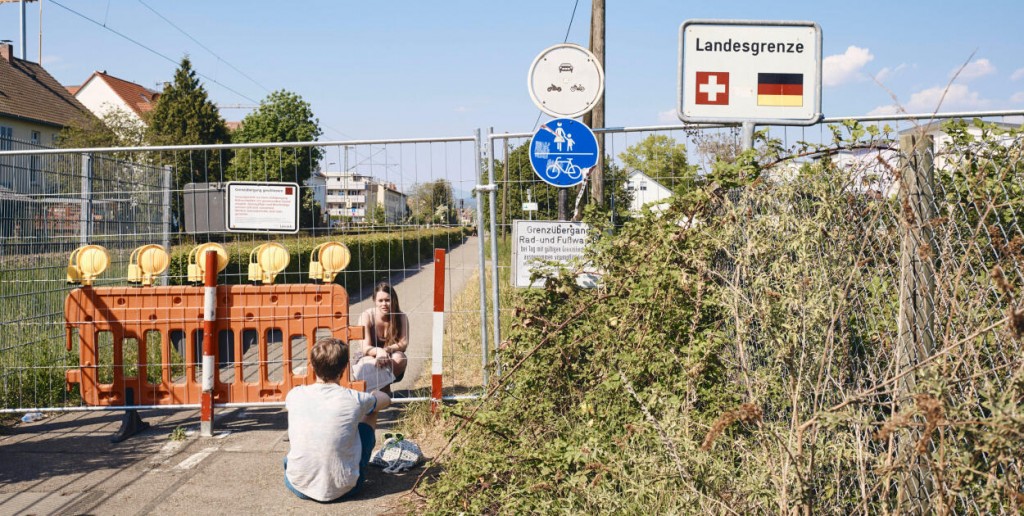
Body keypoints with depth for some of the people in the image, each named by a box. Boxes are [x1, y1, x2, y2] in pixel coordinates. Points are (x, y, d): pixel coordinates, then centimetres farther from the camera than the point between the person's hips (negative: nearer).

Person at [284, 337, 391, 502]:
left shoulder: (294, 396, -8)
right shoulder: (355, 400, -14)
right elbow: (386, 399, 11)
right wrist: (371, 394, 34)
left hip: (299, 487, 2)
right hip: (342, 490, -2)